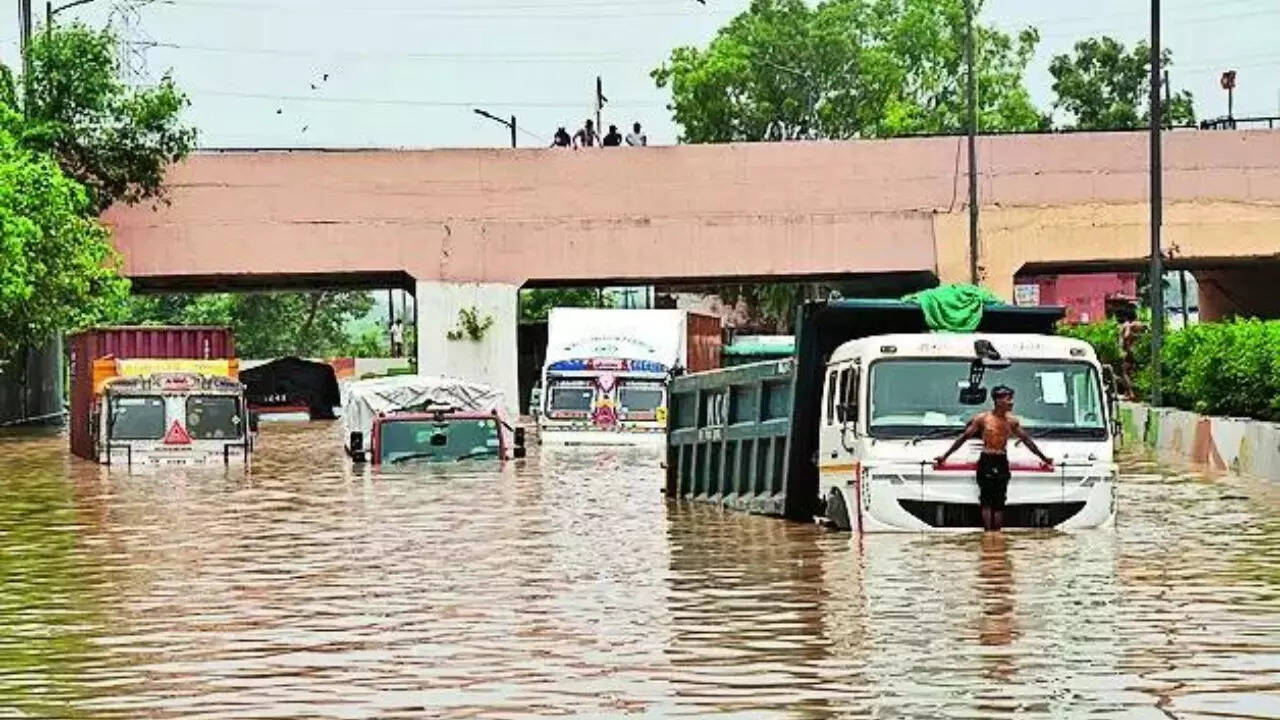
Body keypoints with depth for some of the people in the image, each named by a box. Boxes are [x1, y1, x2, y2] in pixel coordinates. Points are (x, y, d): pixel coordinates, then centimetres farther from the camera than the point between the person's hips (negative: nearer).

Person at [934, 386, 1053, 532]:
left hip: (1002, 464, 3)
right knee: (986, 500, -5)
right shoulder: (982, 418, -6)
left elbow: (1026, 440, 12)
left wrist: (1043, 458, 16)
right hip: (986, 462, -2)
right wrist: (945, 456, -1)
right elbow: (964, 437, -2)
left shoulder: (1012, 421, 2)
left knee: (999, 502, 4)